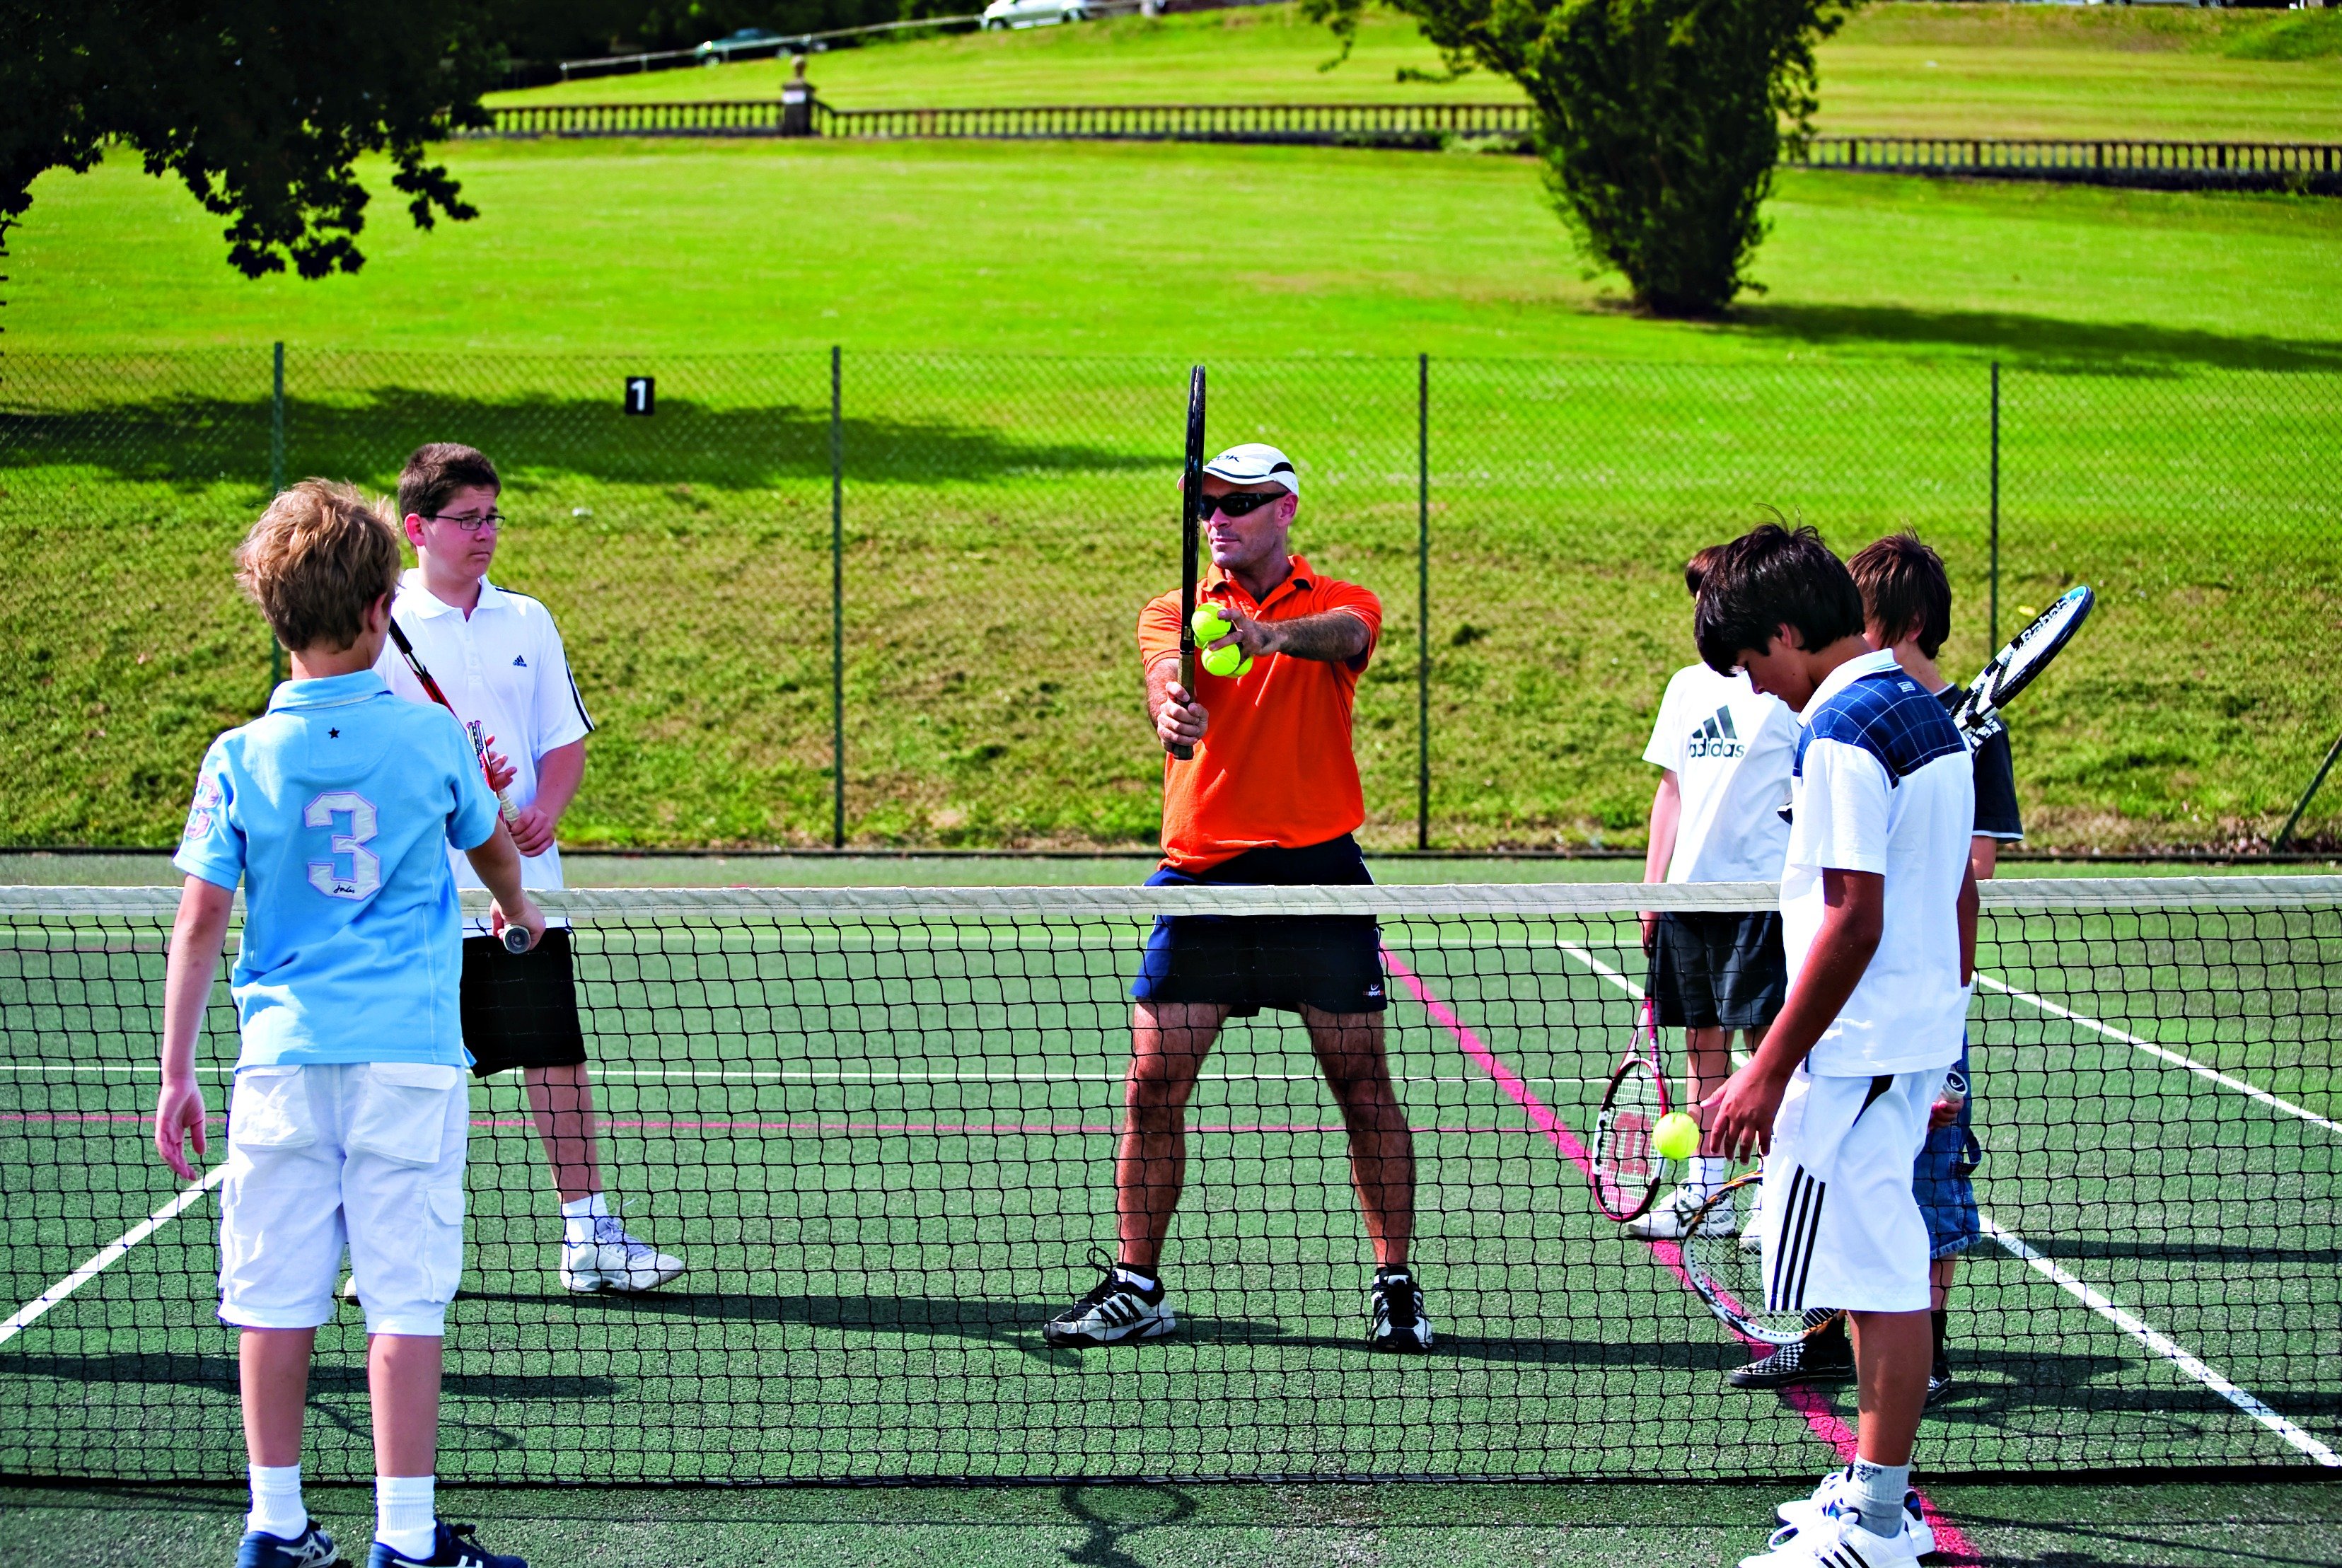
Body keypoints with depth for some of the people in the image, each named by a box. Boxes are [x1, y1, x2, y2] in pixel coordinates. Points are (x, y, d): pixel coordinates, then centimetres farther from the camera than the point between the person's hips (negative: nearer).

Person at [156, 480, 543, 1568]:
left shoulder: (241, 758, -1)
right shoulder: (431, 737, -1)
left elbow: (200, 922, -2)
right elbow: (492, 849, 19)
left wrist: (176, 1075, 4)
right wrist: (518, 909, 42)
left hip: (283, 1058, 1)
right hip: (407, 1054, -1)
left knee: (276, 1298, 8)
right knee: (406, 1302, -1)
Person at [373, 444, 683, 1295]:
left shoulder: (526, 621, 10)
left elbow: (565, 739, 12)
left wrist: (547, 808, -7)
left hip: (522, 885, 3)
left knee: (556, 1055, 2)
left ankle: (587, 1233, 6)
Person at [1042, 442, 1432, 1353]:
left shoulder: (1338, 604, 5)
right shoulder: (1174, 612, 11)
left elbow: (1345, 636, -20)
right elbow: (1166, 668, -12)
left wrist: (1268, 635, -43)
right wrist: (1172, 707, -38)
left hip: (1317, 868, -2)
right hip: (1201, 871, 2)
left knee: (1362, 1081, -1)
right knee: (1154, 1083, -1)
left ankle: (1395, 1286, 10)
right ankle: (1136, 1286, 9)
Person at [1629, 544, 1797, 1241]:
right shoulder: (1687, 687, 16)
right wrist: (1651, 889, 14)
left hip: (1764, 891, -6)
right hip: (1691, 890, 6)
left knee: (1770, 1039, -5)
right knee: (1703, 1041, 8)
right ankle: (1704, 1192, 14)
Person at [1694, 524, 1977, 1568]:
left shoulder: (1839, 735, -17)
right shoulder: (1932, 716, 13)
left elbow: (1853, 920, -22)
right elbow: (1958, 897, 18)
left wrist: (1771, 1069, -20)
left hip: (1855, 1050, -10)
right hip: (1919, 1041, 10)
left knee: (1881, 1278, -6)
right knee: (1880, 1266, 16)